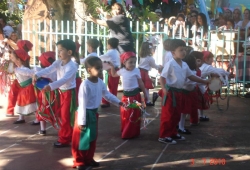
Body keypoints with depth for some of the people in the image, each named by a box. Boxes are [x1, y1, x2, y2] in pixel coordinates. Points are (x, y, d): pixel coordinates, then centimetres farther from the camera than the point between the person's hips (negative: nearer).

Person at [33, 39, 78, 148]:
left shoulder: (72, 66, -26)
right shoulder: (58, 63, -1)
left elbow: (64, 79, -40)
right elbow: (48, 69, -14)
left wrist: (51, 86, -53)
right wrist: (37, 75, -34)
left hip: (69, 92, -9)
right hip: (62, 91, 9)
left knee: (66, 116, 1)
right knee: (63, 115, 20)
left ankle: (64, 139, 13)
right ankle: (68, 135, 36)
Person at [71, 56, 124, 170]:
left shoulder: (100, 82, -1)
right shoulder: (85, 84, -24)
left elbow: (107, 94, 15)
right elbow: (82, 104, -23)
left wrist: (118, 102, 8)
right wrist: (81, 121, -21)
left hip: (94, 112, 8)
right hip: (86, 113, -8)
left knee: (93, 137, 18)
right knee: (82, 138, 4)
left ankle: (88, 159, 33)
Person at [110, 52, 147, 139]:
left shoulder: (136, 71, -9)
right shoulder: (122, 70, 1)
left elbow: (141, 83, -1)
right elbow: (114, 75, 21)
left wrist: (145, 94, 1)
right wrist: (112, 66, 6)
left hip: (135, 95, -4)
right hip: (125, 95, 4)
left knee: (134, 115, 3)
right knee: (124, 115, 12)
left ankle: (133, 133, 14)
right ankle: (125, 132, 29)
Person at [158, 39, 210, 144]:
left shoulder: (184, 65, 8)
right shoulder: (170, 64, -16)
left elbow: (191, 76, 17)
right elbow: (162, 78, -17)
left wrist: (205, 82, 16)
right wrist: (164, 88, -33)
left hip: (179, 92, 8)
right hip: (170, 92, -8)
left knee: (176, 115, 16)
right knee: (167, 115, -3)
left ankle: (173, 133, 29)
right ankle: (163, 136, 6)